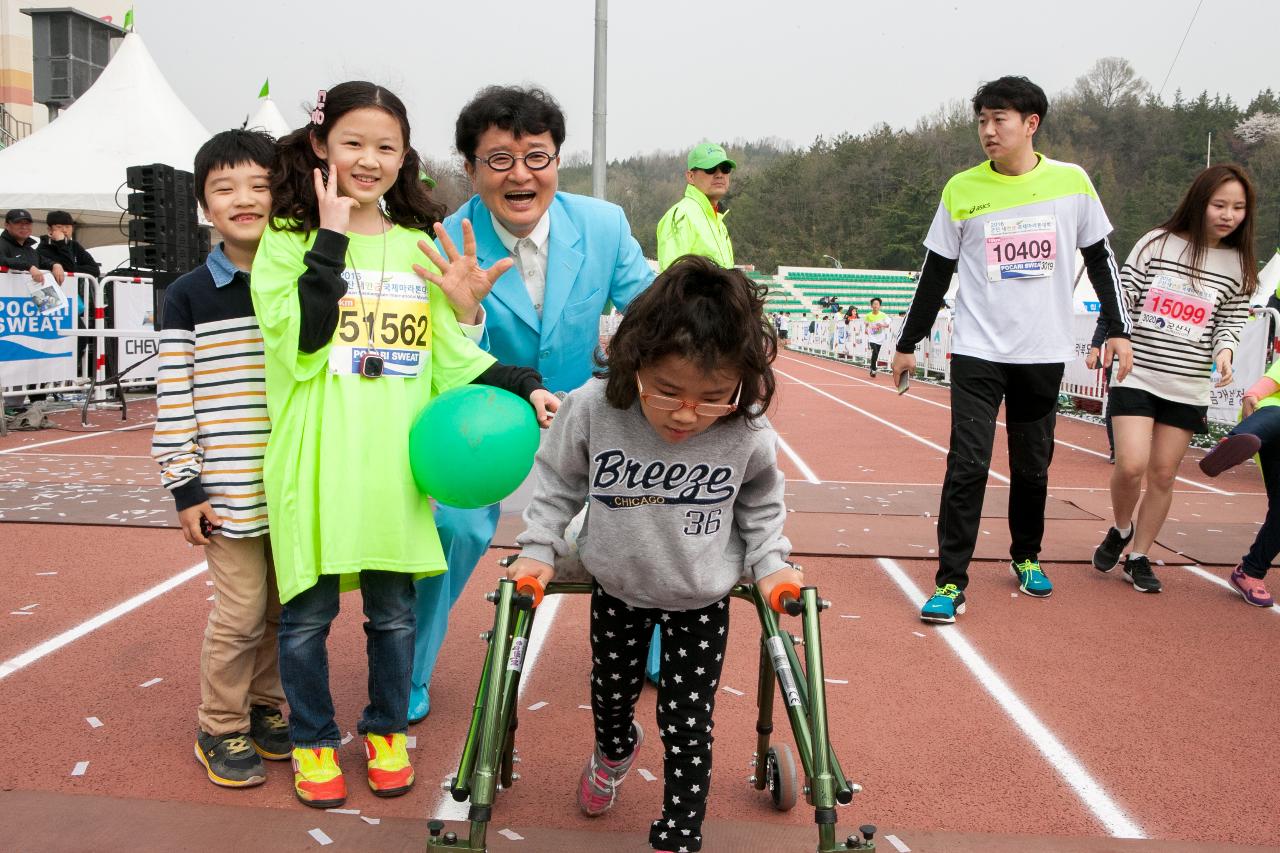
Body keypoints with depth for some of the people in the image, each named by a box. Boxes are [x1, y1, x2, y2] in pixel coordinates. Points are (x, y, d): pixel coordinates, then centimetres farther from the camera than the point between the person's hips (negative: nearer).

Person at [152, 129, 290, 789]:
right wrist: (185, 488, -6)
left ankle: (266, 706, 34)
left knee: (286, 608, 13)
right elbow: (173, 400, -2)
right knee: (241, 613, 2)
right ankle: (220, 729, 23)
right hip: (229, 490, -3)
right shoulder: (189, 296, -2)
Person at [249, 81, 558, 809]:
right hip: (316, 463, -2)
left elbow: (450, 355, 11)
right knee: (309, 612, 8)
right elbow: (299, 341, -16)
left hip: (394, 462, 3)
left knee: (394, 608, 12)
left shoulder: (418, 245, 9)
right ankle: (313, 741, 30)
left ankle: (386, 731, 33)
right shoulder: (289, 239, 0)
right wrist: (330, 237, -15)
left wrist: (520, 386, -2)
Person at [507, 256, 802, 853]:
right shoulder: (591, 409, -26)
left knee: (687, 722, 4)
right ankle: (615, 748, 61)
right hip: (616, 587, 2)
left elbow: (762, 503, -2)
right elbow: (558, 483, -6)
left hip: (701, 600, -2)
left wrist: (771, 564, -9)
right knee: (611, 690, 25)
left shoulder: (749, 435, -25)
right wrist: (539, 548, -7)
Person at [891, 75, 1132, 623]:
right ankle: (951, 581, -1)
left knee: (1033, 464, 12)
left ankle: (1026, 557, 33)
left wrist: (1117, 330, 5)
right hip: (977, 352, -1)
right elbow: (936, 273, 5)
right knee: (967, 465, -8)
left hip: (1044, 353, 2)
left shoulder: (1072, 182, 1)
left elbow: (1100, 259, 10)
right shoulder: (962, 189, -1)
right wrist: (907, 343, 6)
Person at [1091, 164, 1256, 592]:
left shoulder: (1238, 266, 5)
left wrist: (1225, 351, -11)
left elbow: (1232, 321, 9)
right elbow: (1123, 297, 0)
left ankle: (1139, 557, 22)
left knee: (1163, 475, 5)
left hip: (1189, 390, 3)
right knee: (1131, 466, -15)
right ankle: (1121, 529, 16)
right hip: (1136, 377, -2)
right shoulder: (1157, 243, -2)